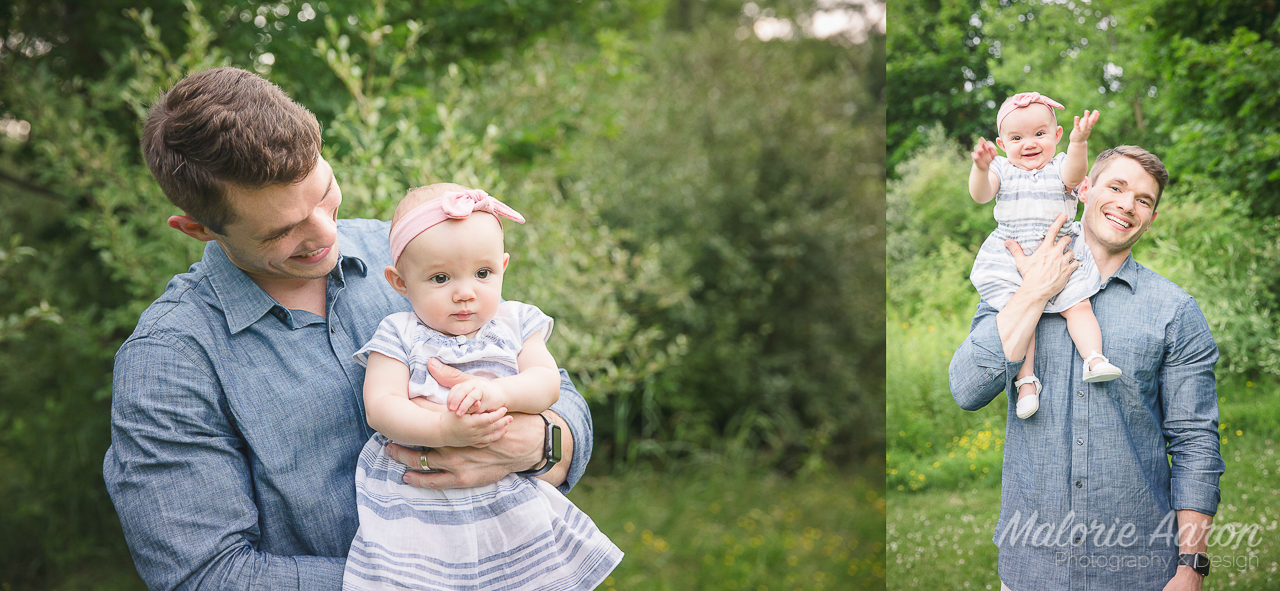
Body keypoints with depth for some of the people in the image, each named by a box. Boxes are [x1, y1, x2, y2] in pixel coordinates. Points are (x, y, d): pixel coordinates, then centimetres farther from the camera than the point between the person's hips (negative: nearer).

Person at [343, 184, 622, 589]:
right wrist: (443, 430, -30)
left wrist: (498, 392, -26)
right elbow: (380, 406, -15)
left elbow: (547, 382, -6)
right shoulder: (398, 337, -4)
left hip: (506, 500, 3)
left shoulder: (515, 324, 5)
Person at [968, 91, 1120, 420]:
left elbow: (1074, 176, -19)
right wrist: (981, 168, -32)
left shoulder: (1060, 166, 5)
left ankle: (1094, 360, -16)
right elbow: (980, 195, -11)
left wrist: (1079, 143, -38)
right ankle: (1026, 380, -16)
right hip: (1009, 258, -1)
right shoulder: (1002, 170, 7)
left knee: (1078, 304, -16)